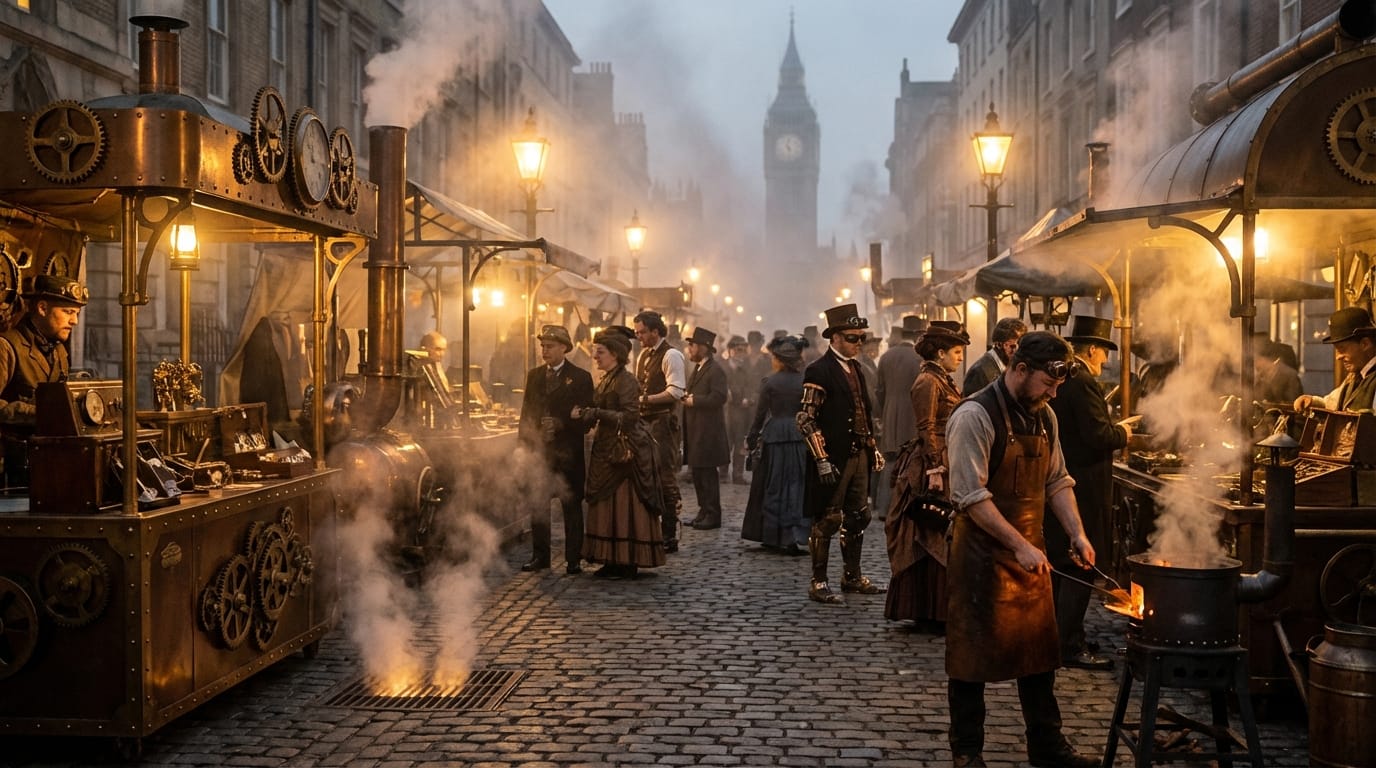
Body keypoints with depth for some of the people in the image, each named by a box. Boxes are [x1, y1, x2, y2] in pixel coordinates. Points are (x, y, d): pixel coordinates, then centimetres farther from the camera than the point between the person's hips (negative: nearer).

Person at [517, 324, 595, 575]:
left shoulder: (580, 378, -1)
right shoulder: (534, 375, 13)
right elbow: (526, 412, 13)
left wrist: (560, 425, -17)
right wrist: (524, 443, 3)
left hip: (568, 451, -4)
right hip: (539, 450, 4)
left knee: (571, 506, 1)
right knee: (538, 505, 6)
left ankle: (573, 559, 7)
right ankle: (540, 556, 14)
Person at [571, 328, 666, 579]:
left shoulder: (625, 381, -13)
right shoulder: (607, 380, 15)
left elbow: (630, 416, -22)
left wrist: (592, 413, -23)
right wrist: (584, 413, 5)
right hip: (608, 451, 9)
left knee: (624, 507, -6)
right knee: (608, 508, 8)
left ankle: (629, 563, -1)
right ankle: (613, 561, 12)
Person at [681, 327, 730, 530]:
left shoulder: (715, 371, -12)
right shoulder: (696, 369, 18)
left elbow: (718, 398, -22)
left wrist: (693, 400, -16)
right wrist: (686, 396, 4)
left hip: (708, 432, -9)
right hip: (695, 431, 9)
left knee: (708, 473, -4)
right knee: (697, 472, 12)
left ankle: (713, 515, 2)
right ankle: (704, 511, 20)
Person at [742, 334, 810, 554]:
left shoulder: (769, 383, -7)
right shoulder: (805, 381, 1)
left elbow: (760, 415, -3)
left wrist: (752, 440, 7)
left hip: (774, 438, -2)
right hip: (800, 438, 2)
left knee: (774, 487, 8)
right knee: (798, 486, 7)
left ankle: (773, 537, 13)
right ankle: (797, 536, -2)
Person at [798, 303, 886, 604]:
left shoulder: (855, 368, 14)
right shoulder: (819, 371, -12)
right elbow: (806, 419, -16)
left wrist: (873, 448, 16)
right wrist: (822, 460, -20)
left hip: (859, 455, 8)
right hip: (833, 458, -8)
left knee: (858, 517, 14)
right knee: (827, 520, -2)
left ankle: (852, 576, 27)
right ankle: (818, 583, 7)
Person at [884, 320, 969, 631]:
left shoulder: (943, 381, 16)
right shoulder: (927, 382, -13)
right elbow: (927, 430, -18)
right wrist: (934, 471, -21)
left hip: (948, 466, 10)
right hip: (934, 467, -10)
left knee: (935, 540, 13)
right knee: (934, 539, -5)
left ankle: (933, 611, 19)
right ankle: (930, 614, 1)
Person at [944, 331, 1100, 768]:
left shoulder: (1044, 416, 7)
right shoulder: (975, 416, -17)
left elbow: (1057, 481, 15)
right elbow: (972, 497, -21)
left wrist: (1076, 533, 1)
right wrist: (1020, 546, -22)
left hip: (1030, 550, 7)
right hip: (983, 552, -7)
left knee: (1039, 650, 14)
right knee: (974, 652, 3)